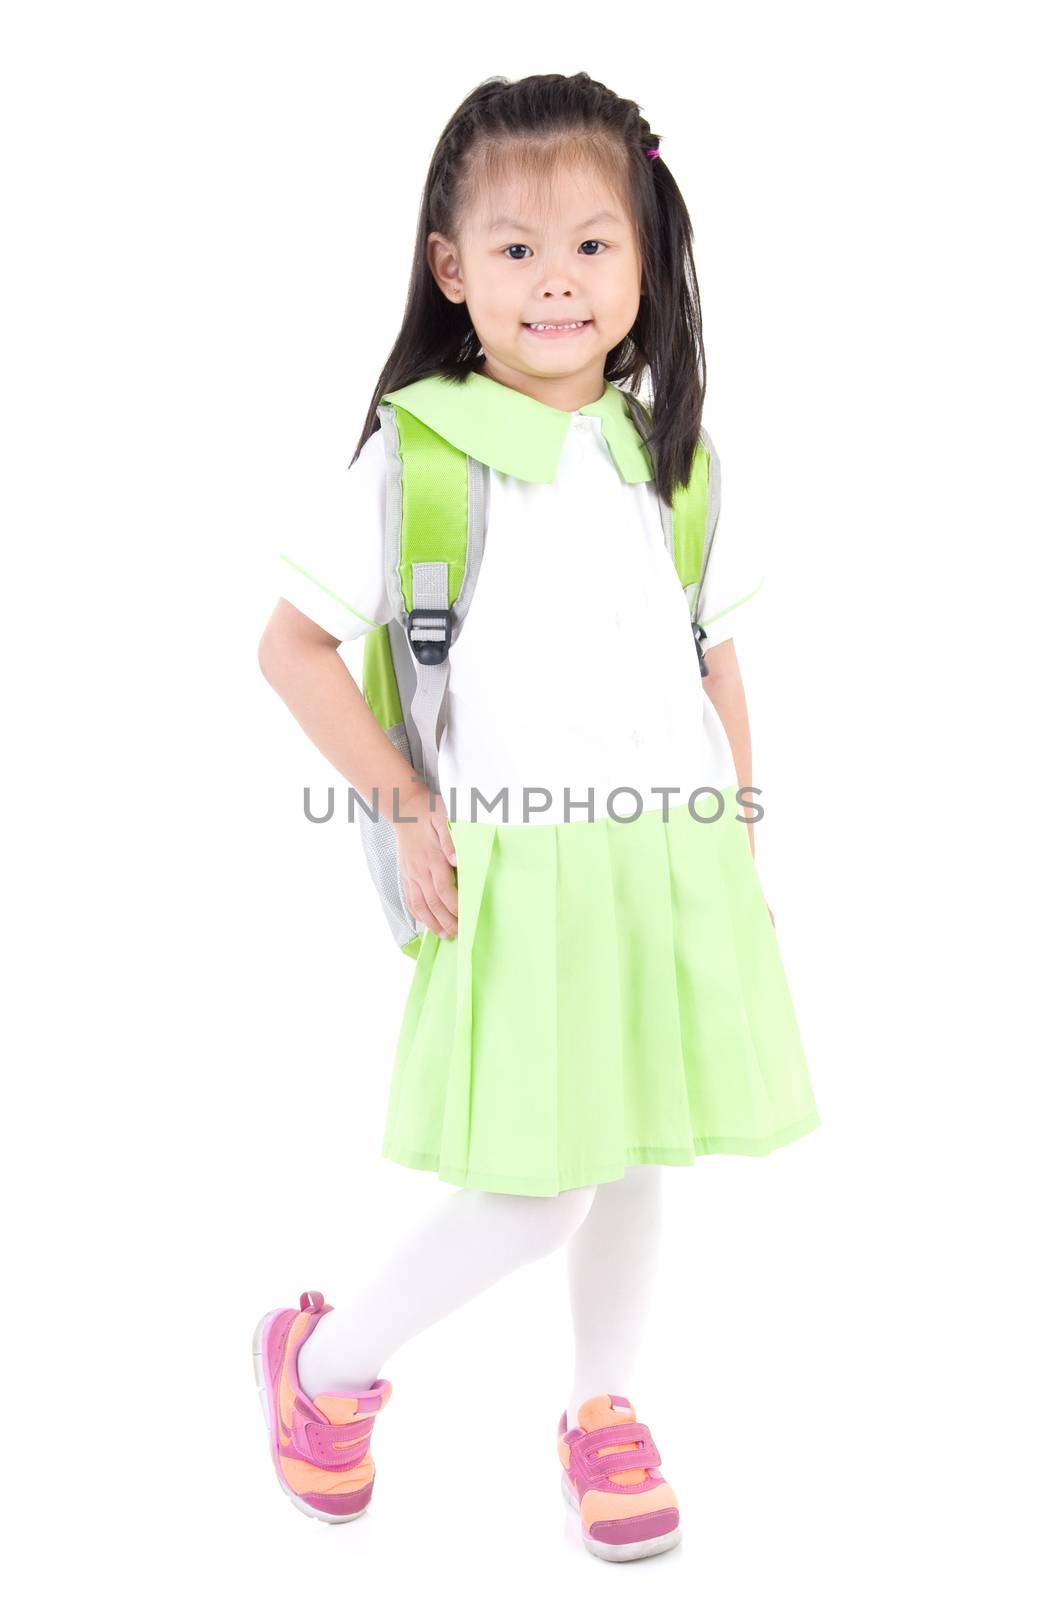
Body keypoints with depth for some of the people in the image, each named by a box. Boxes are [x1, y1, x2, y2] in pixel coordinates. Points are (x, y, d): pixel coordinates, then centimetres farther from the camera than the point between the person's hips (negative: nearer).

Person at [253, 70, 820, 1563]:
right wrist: (407, 811, -10)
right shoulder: (420, 450, -7)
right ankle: (323, 1359, 24)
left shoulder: (670, 453, 8)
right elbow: (294, 646, -4)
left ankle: (602, 1411, 39)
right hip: (523, 868, -5)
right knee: (532, 1192, -3)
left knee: (637, 1159, 15)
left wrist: (737, 835, 8)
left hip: (679, 863, 5)